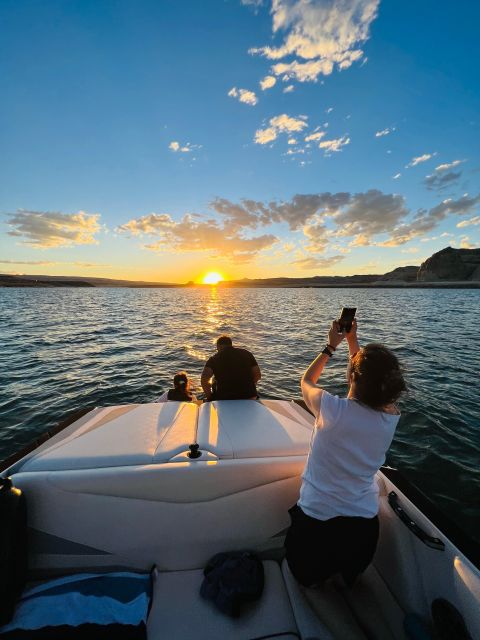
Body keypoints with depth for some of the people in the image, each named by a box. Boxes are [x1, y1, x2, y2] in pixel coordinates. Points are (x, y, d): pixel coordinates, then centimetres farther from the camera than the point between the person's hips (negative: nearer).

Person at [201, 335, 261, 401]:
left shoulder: (214, 358, -2)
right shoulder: (247, 354, 7)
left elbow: (204, 379, -15)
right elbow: (258, 375, 4)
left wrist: (209, 396, 1)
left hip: (224, 398, -3)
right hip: (249, 397, 4)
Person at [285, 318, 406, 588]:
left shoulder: (333, 409, -31)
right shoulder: (391, 417, -18)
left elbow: (306, 381, -8)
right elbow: (373, 379, 3)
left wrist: (331, 346, -1)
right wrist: (353, 340, 9)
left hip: (316, 519, -3)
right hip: (365, 523, 4)